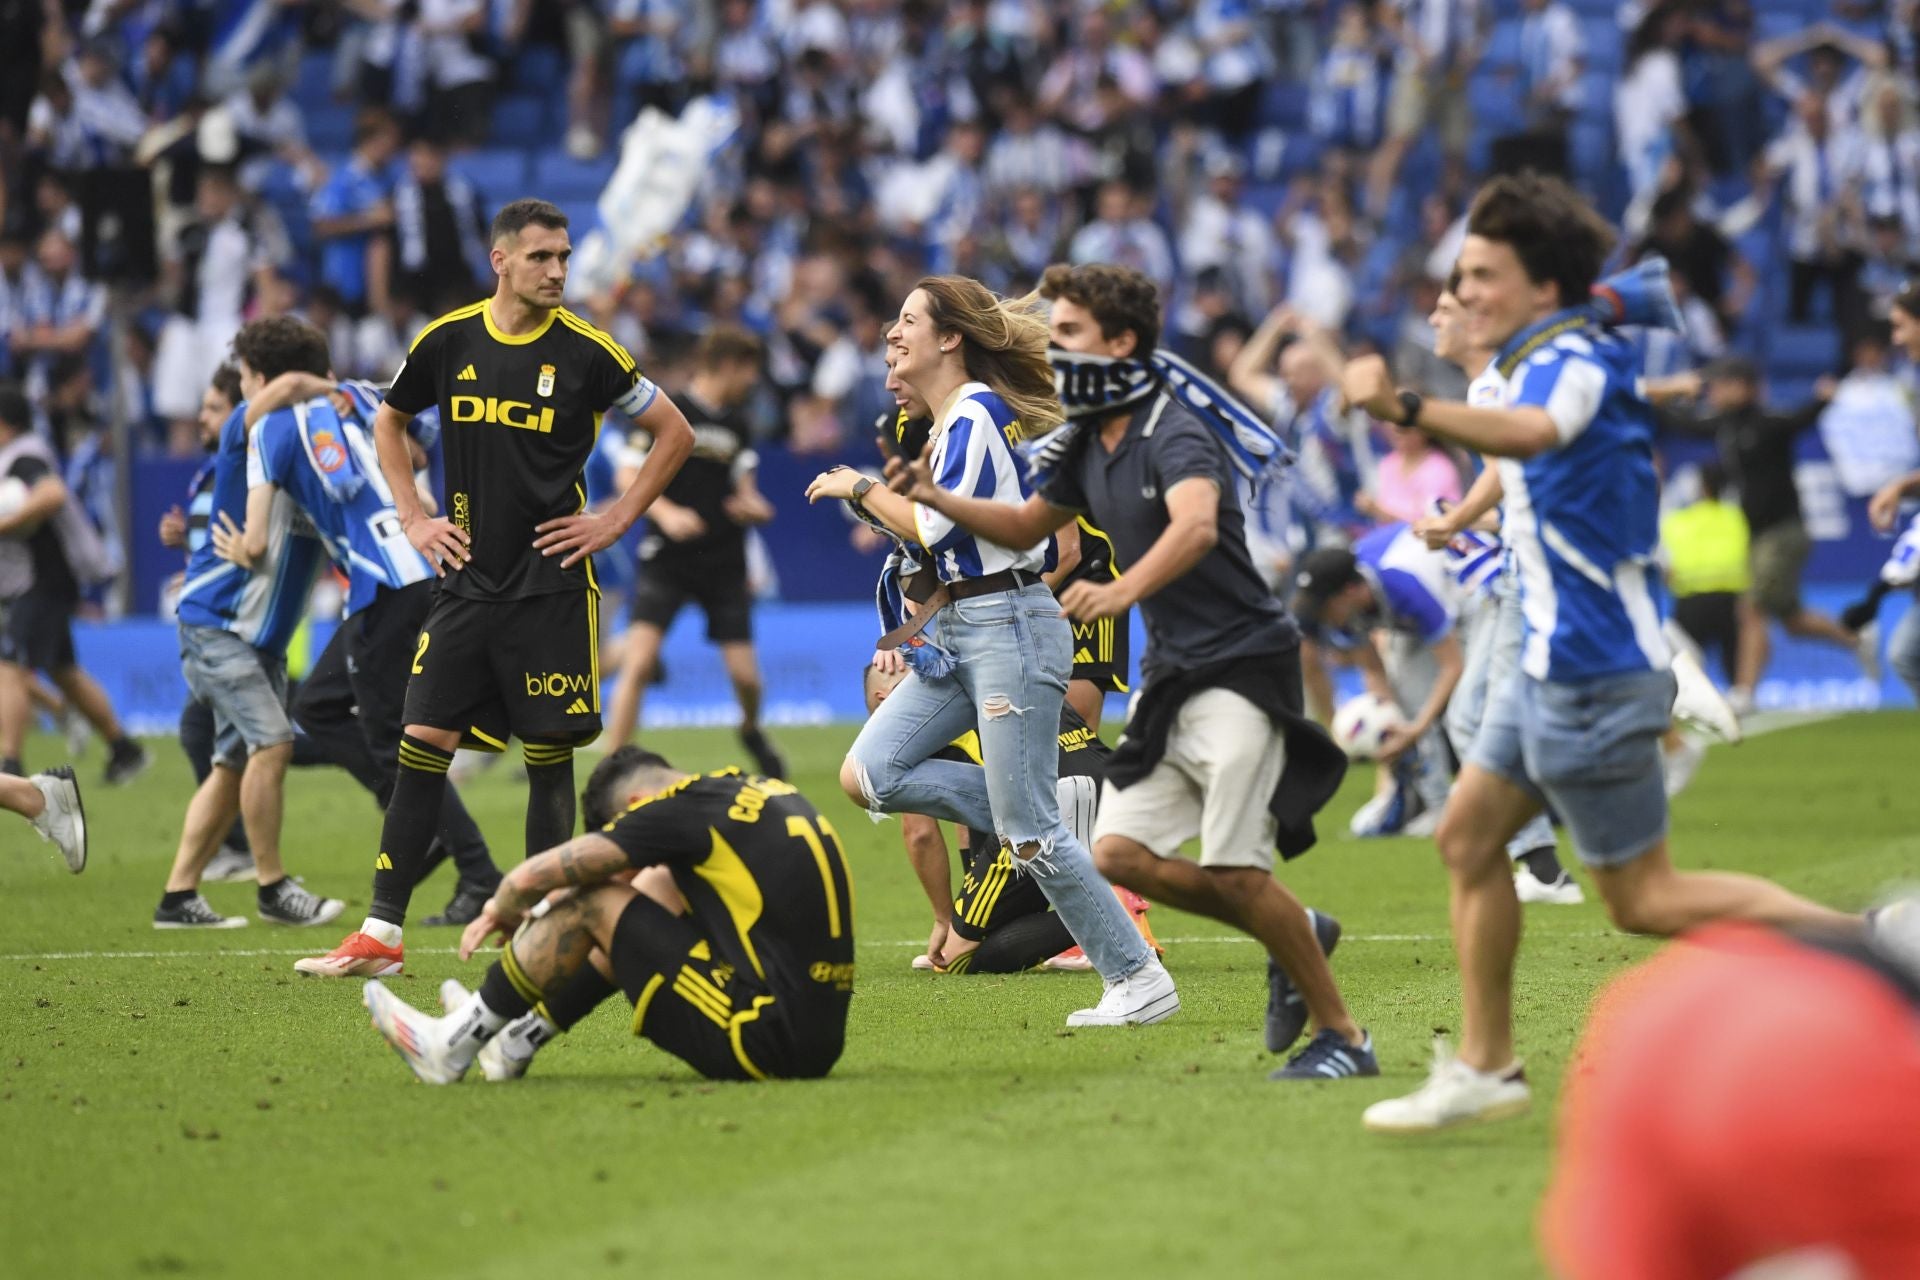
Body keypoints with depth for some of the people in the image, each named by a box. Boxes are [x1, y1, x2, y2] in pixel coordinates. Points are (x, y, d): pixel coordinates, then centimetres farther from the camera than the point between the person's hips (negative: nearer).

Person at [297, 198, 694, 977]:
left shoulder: (585, 352, -4)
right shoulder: (448, 342, 3)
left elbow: (675, 434, 5)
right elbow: (388, 423, 20)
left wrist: (616, 520, -1)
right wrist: (412, 518, 10)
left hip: (552, 588, -2)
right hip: (466, 583, 2)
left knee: (549, 756, 0)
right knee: (421, 746, -3)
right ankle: (381, 932, -1)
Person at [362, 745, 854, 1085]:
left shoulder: (681, 809, -9)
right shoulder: (765, 790, 15)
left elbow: (532, 877, -5)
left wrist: (501, 910, 18)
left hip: (766, 1044, -9)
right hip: (821, 1040, 9)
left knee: (592, 905, 0)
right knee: (660, 885, 24)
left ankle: (456, 1044, 12)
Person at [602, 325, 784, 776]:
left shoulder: (736, 425, 11)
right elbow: (630, 476, -9)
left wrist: (754, 508, -3)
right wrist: (666, 513, -25)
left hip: (724, 564, 4)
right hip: (667, 560, -4)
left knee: (746, 676, -1)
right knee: (639, 661, -18)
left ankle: (752, 730, 34)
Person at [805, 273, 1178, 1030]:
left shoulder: (975, 414, -14)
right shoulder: (948, 419, 15)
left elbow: (935, 529, -18)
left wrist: (860, 489, -5)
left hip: (1009, 628, -10)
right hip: (959, 634, 10)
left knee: (1029, 831, -9)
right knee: (868, 776, -2)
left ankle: (1139, 980, 0)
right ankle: (1036, 827, 4)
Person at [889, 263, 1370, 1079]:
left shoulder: (1173, 430, -18)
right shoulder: (1087, 444, 9)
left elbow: (1196, 526, -38)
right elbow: (1025, 526, 24)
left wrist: (1122, 592, -55)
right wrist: (940, 500, 7)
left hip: (1240, 666, -9)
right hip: (1170, 675, 9)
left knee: (1235, 871, -13)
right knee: (1119, 853, -1)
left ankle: (1342, 1036, 0)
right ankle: (1297, 937, 17)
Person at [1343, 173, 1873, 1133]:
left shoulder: (1570, 360, -20)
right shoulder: (1551, 359, 11)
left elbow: (1532, 433, -45)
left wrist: (1405, 410, -58)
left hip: (1592, 667, -10)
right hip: (1553, 659, 10)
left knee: (1642, 900, -5)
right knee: (1468, 837, 10)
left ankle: (1869, 947, -2)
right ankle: (1484, 1068, 14)